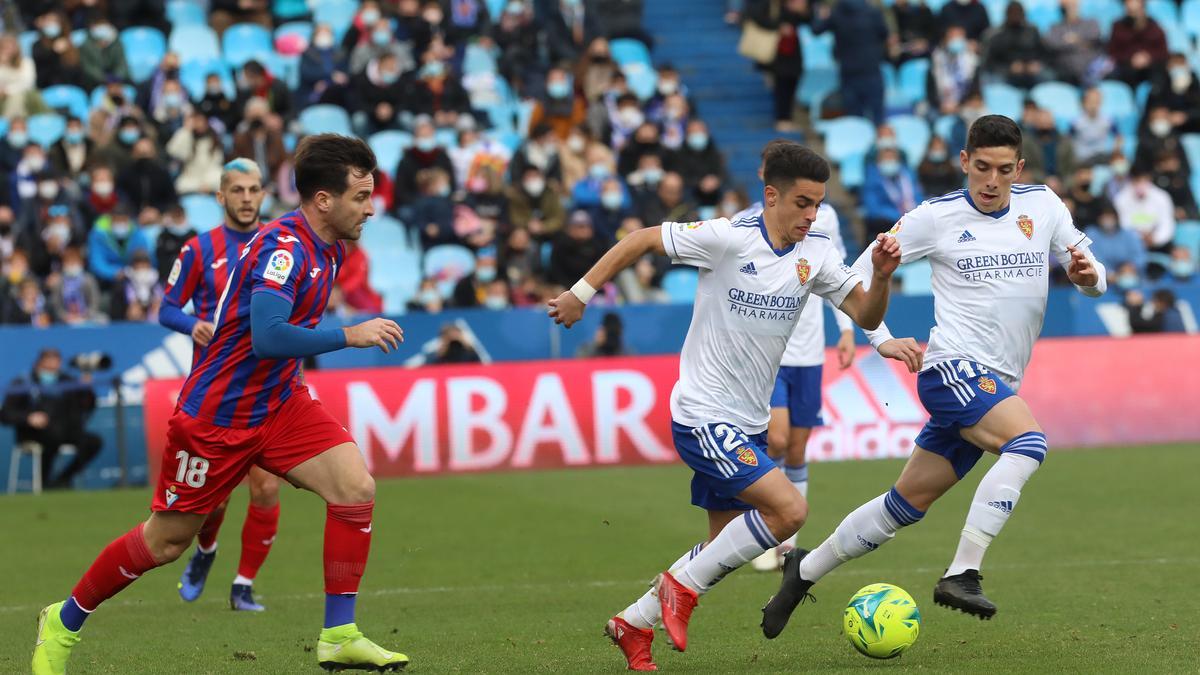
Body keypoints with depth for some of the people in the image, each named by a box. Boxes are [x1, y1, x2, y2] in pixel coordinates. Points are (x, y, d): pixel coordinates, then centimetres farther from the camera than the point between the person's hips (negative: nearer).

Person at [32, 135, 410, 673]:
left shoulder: (327, 248, 4)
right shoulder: (284, 246, -24)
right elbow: (267, 338, -37)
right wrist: (349, 336, -31)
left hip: (279, 403, 8)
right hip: (216, 416, -8)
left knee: (356, 488, -13)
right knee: (166, 541, 5)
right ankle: (63, 623, 26)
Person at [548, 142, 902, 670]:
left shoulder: (816, 255, 2)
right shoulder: (727, 239, -16)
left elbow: (866, 315, 1)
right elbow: (641, 240, -7)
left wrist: (881, 276, -19)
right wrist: (581, 292, -5)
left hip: (747, 424, 8)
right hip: (702, 415, -8)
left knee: (724, 549, 13)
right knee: (789, 509, -21)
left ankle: (633, 624, 29)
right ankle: (683, 586, -5)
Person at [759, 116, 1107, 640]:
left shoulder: (1043, 206, 8)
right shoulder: (936, 217, -2)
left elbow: (1091, 277, 15)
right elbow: (858, 275, 4)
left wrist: (1088, 274, -10)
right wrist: (884, 341, -10)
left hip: (997, 384, 5)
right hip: (954, 366, -5)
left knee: (908, 503, 10)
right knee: (1028, 440, -31)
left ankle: (805, 570, 26)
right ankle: (962, 574, -33)